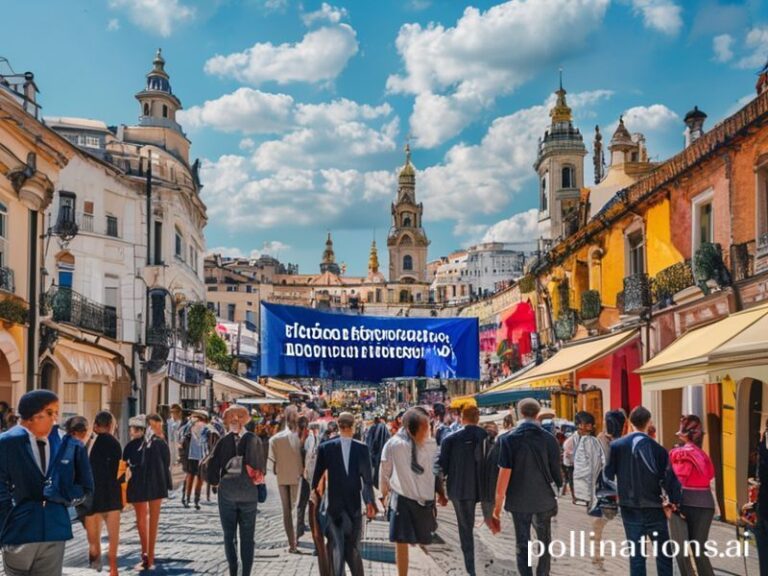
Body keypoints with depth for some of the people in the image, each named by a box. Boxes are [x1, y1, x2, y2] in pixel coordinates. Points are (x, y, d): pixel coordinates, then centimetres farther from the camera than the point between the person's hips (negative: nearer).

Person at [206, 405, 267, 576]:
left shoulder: (224, 441, -7)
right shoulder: (255, 440, -4)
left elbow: (213, 463, -10)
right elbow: (262, 467, -3)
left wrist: (214, 480, 7)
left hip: (227, 491, -1)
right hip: (249, 493, 1)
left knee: (229, 535, 10)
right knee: (247, 536, 9)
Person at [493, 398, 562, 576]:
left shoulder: (509, 439, -10)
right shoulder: (549, 439, -6)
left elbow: (504, 475, -13)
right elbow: (556, 471, -1)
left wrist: (497, 507, -8)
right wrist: (558, 491, 16)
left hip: (519, 501, -1)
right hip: (544, 500, 1)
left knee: (522, 544, 10)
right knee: (544, 543, 17)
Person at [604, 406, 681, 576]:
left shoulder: (616, 446, -3)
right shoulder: (657, 448, -8)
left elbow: (608, 475, -2)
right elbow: (668, 477, -8)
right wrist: (673, 501, 3)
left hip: (629, 507, 2)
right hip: (653, 507, -2)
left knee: (636, 554, 7)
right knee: (663, 552, 8)